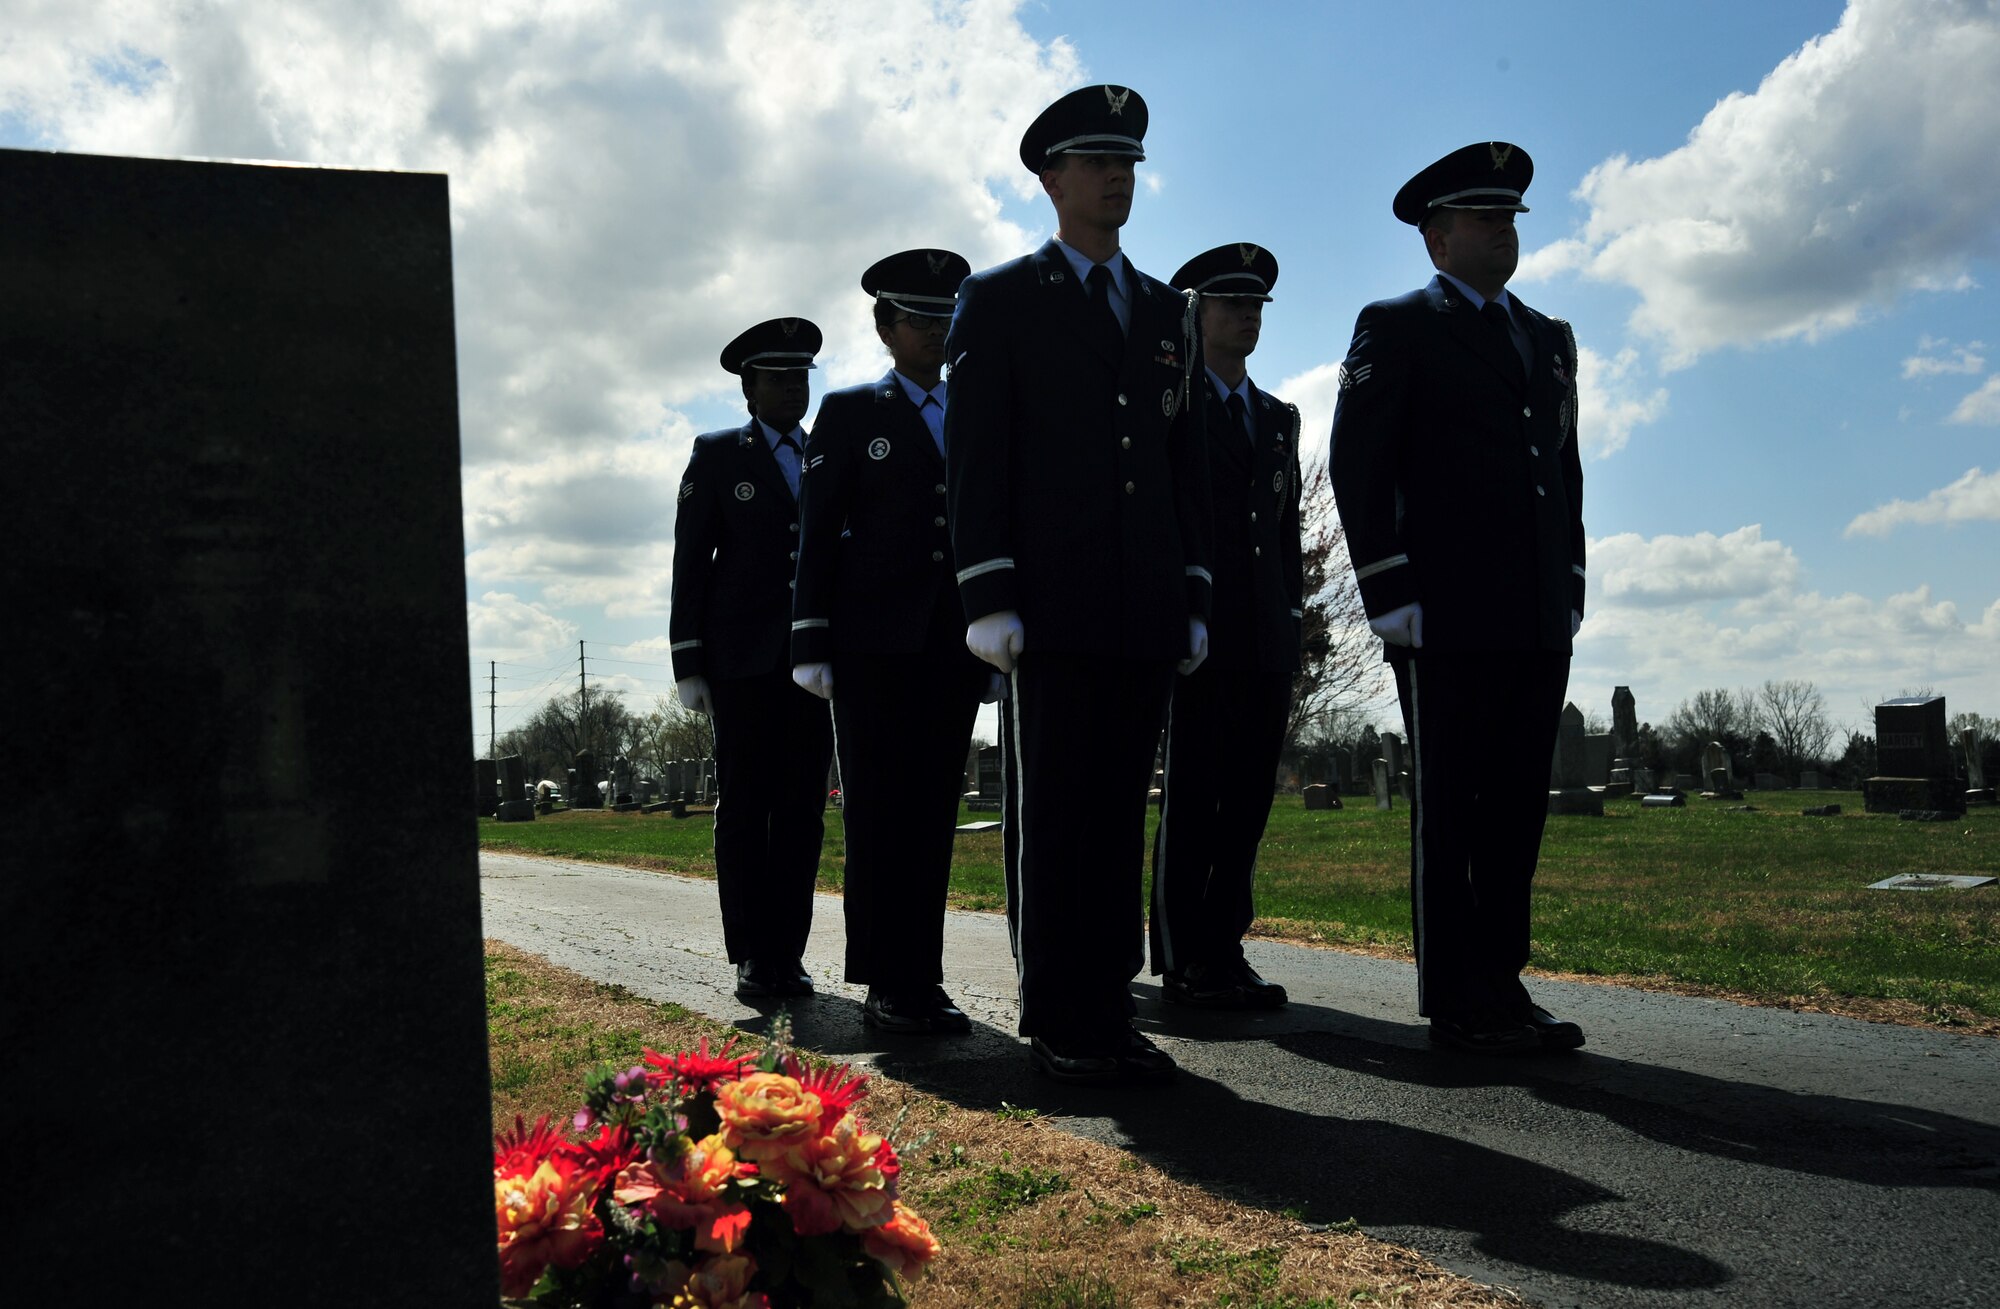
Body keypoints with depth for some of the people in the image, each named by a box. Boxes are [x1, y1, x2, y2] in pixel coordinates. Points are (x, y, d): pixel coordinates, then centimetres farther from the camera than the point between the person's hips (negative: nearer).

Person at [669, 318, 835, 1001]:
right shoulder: (717, 456, 8)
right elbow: (691, 566, 4)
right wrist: (688, 663, -4)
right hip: (743, 659, -2)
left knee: (803, 809, 1)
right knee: (744, 808, -1)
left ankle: (788, 953, 6)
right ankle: (751, 957, 4)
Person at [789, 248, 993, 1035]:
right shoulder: (850, 413, 7)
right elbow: (818, 536, 2)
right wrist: (811, 644, -6)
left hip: (951, 644, 4)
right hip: (873, 642, -4)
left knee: (933, 812, 3)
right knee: (879, 810, -4)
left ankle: (922, 981, 8)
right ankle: (886, 985, 0)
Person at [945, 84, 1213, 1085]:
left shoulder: (1167, 314, 19)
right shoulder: (999, 301, 5)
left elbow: (1187, 464, 18)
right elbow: (974, 458, -3)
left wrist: (1195, 600, 10)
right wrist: (987, 597, -12)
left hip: (1144, 613, 5)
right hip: (1051, 608, -5)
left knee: (1119, 814, 7)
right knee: (1048, 816, -2)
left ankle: (1108, 1014, 14)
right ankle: (1058, 1029, 4)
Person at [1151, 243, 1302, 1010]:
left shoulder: (1280, 417, 21)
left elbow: (1286, 526, 20)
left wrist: (1292, 615, 11)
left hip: (1268, 638, 6)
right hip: (1201, 634, -6)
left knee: (1247, 800, 5)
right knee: (1191, 797, -4)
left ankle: (1223, 951, 11)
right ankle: (1184, 962, 0)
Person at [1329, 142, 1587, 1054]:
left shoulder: (1550, 339, 21)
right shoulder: (1395, 329, 2)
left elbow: (1565, 467, 22)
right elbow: (1358, 467, -5)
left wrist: (1571, 587, 13)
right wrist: (1389, 593, -12)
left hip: (1539, 617, 6)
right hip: (1446, 614, -6)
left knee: (1518, 804, 7)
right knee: (1451, 806, -1)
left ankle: (1499, 984, 14)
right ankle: (1454, 1000, 5)